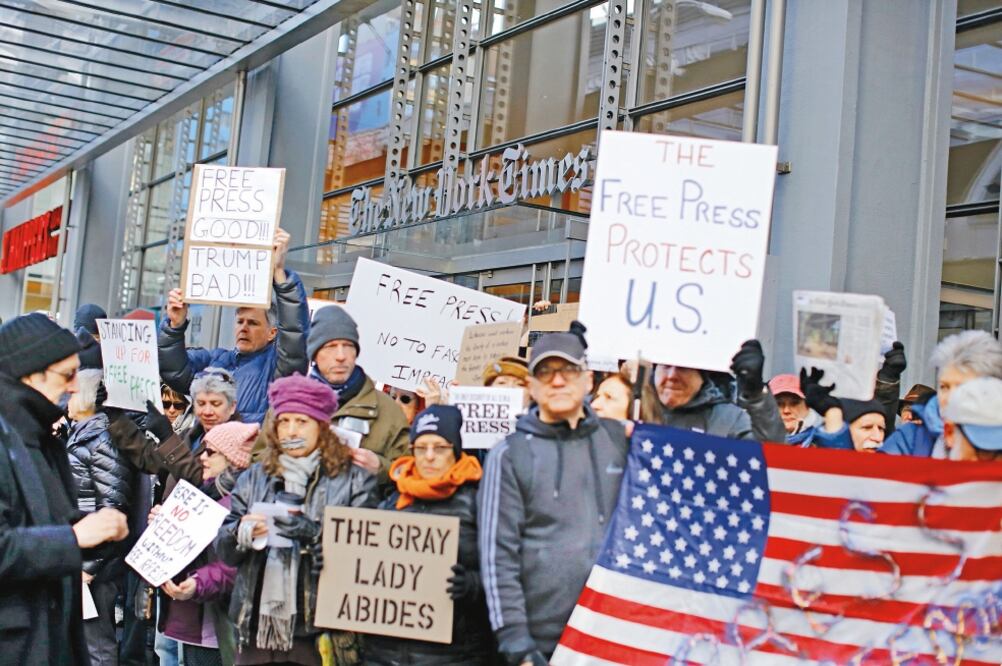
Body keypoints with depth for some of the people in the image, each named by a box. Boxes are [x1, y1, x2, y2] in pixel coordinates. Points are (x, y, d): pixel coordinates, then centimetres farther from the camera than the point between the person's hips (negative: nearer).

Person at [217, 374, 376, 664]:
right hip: (256, 624, 4)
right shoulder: (254, 477, 14)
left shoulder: (354, 479, 1)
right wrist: (241, 531, -11)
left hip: (319, 631, -3)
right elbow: (223, 548, 10)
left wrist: (313, 534, -21)